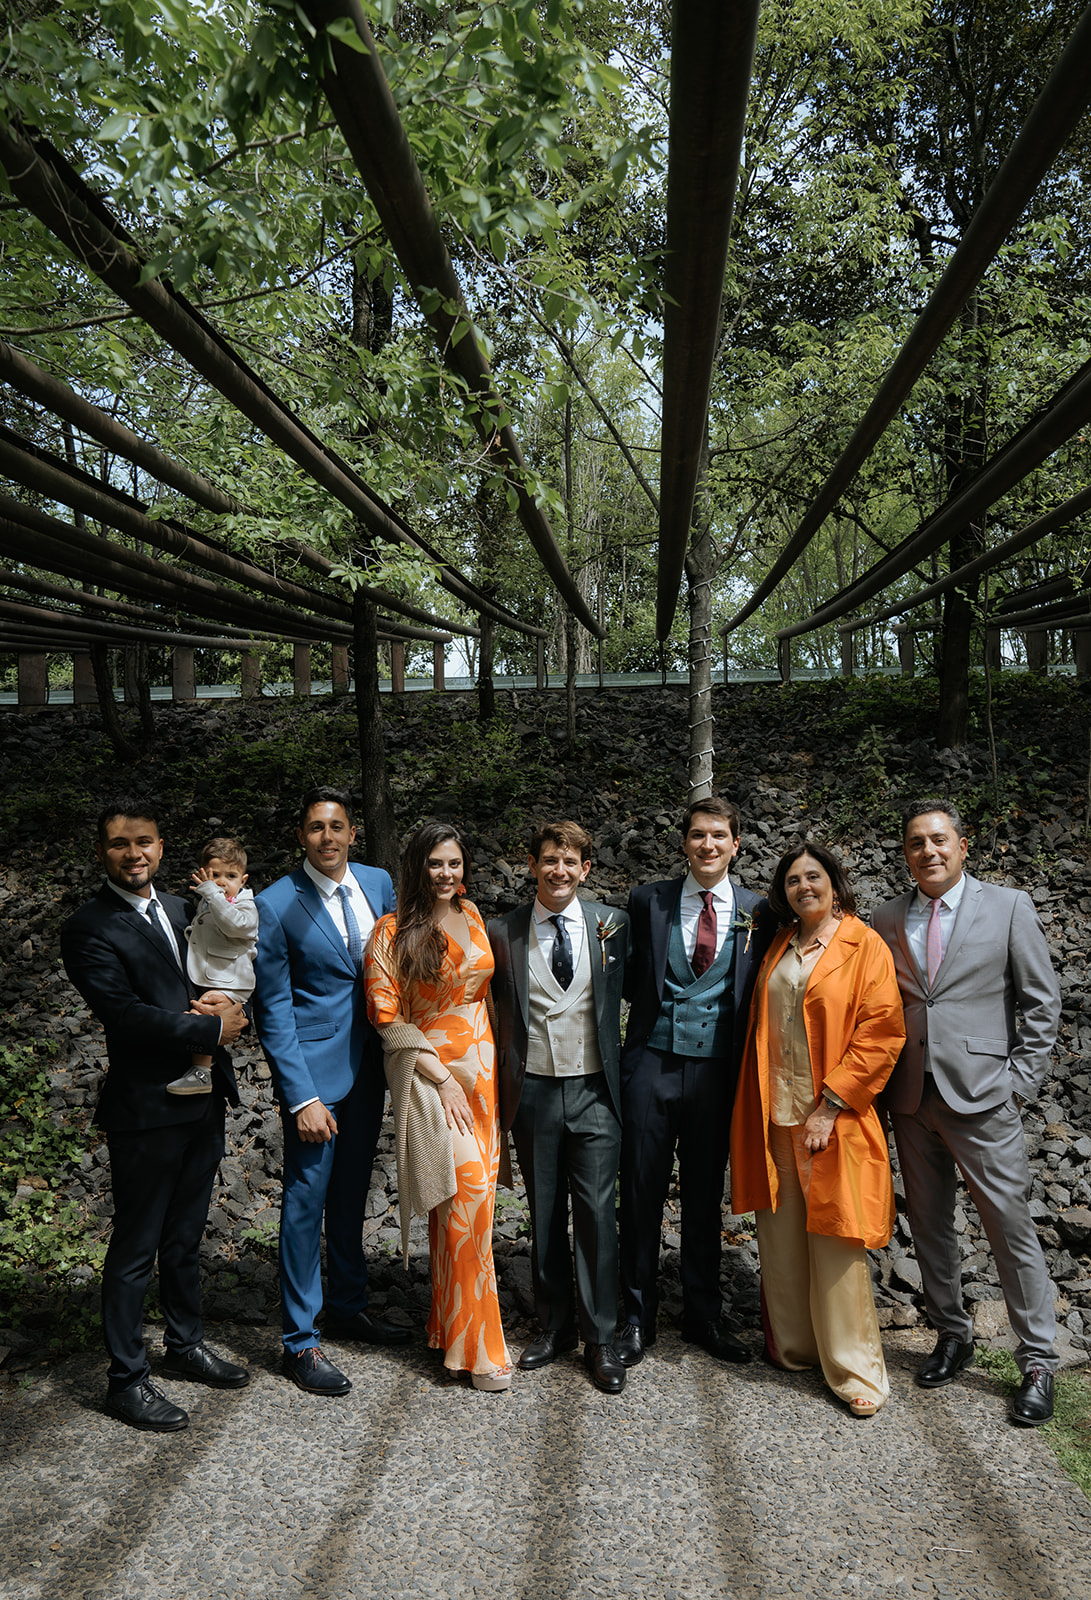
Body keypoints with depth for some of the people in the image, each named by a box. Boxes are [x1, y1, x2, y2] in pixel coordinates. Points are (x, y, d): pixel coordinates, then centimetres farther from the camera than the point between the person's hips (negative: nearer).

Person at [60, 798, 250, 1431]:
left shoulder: (178, 909, 12)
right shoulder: (90, 929, -13)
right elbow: (127, 1015, -21)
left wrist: (215, 1004, -5)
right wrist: (213, 1027, -15)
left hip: (203, 1100, 7)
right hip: (147, 1110, -7)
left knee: (186, 1237, 20)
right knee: (136, 1248, 5)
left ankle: (186, 1344, 36)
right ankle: (127, 1378, 18)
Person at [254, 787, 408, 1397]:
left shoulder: (379, 883, 2)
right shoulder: (277, 905, -13)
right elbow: (274, 1008, -11)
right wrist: (301, 1097, -16)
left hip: (370, 1066, 5)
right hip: (315, 1070, -5)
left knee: (352, 1192, 19)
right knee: (306, 1201, 2)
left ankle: (349, 1305, 37)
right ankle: (301, 1341, 17)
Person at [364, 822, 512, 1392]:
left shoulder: (471, 917, 9)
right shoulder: (393, 933, -8)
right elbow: (388, 1019, -10)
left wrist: (488, 1067, 13)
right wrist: (441, 1078, -13)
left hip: (480, 1067, 6)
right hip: (430, 1072, -5)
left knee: (472, 1194, 8)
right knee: (467, 1194, -11)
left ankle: (448, 1323, 25)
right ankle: (474, 1347, 0)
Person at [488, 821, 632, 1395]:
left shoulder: (611, 924, 0)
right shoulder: (503, 933, 0)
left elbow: (625, 991, 13)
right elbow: (499, 1013, 9)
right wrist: (501, 1084, 6)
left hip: (594, 1089, -1)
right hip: (533, 1090, 1)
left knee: (597, 1213, 0)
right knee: (544, 1216, 11)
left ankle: (601, 1339, 15)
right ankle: (554, 1326, 28)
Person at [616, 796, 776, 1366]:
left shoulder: (758, 912, 2)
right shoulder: (648, 901, 3)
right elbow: (630, 977, 11)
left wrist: (747, 1069, -2)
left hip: (716, 1068, 1)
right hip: (652, 1063, 0)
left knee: (706, 1195, 13)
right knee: (641, 1191, 6)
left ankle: (703, 1314, 29)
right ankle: (638, 1315, 21)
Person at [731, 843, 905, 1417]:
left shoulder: (864, 945, -5)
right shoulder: (777, 946, 12)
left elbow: (880, 1032, -10)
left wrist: (831, 1105, -14)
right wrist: (756, 1105, 8)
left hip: (831, 1119, -5)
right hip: (773, 1115, 5)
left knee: (834, 1243, -2)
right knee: (780, 1235, 12)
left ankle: (854, 1369, 11)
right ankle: (792, 1346, 27)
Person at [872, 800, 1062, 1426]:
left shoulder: (1009, 907, -1)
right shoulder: (886, 921, 7)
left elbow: (1042, 1002, 0)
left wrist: (1020, 1082, -6)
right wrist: (883, 1078, 4)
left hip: (981, 1094, -4)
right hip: (911, 1098, 4)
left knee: (1012, 1227, 1)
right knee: (929, 1225, 13)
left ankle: (1039, 1362, 16)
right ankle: (953, 1337, 31)